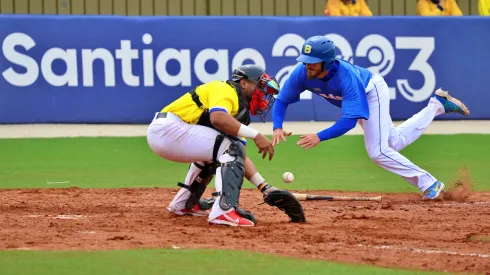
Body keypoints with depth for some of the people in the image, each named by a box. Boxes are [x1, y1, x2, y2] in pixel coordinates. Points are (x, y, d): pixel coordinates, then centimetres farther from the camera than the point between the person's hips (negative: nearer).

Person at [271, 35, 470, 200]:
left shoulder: (346, 76, -44)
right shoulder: (301, 74, -29)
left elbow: (350, 120, -45)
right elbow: (282, 101, -17)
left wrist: (320, 137, -55)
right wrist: (277, 128, -36)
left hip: (373, 91, -7)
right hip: (359, 97, 7)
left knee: (377, 150, -18)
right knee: (396, 142, 20)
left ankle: (429, 184, -6)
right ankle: (437, 105, 36)